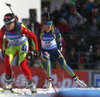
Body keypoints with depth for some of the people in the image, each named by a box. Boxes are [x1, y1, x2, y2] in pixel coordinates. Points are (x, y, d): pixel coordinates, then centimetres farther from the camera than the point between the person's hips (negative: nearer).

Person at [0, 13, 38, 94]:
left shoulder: (21, 28, -33)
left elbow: (33, 36, -23)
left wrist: (36, 50, -20)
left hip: (23, 45, -3)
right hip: (12, 46, 3)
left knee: (22, 65, -16)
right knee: (7, 61, -22)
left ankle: (31, 83, 2)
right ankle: (9, 83, -12)